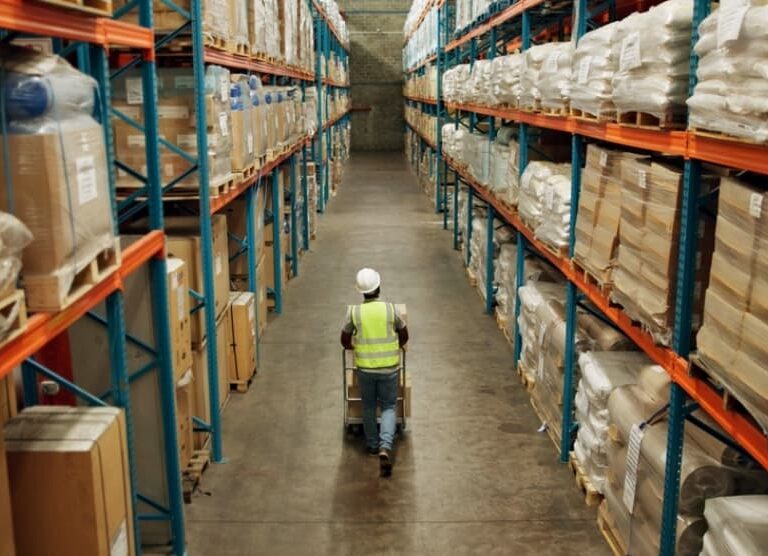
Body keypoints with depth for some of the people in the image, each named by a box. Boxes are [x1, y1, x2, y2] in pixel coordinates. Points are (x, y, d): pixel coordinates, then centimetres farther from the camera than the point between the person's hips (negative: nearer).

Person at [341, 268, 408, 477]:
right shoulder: (390, 308, -7)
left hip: (364, 367, 1)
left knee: (368, 406, 19)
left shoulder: (353, 311, -7)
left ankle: (372, 445, 31)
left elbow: (345, 341, 3)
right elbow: (404, 336, 5)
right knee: (389, 406, 8)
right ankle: (385, 446, -10)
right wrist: (397, 347, 26)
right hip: (389, 367, -1)